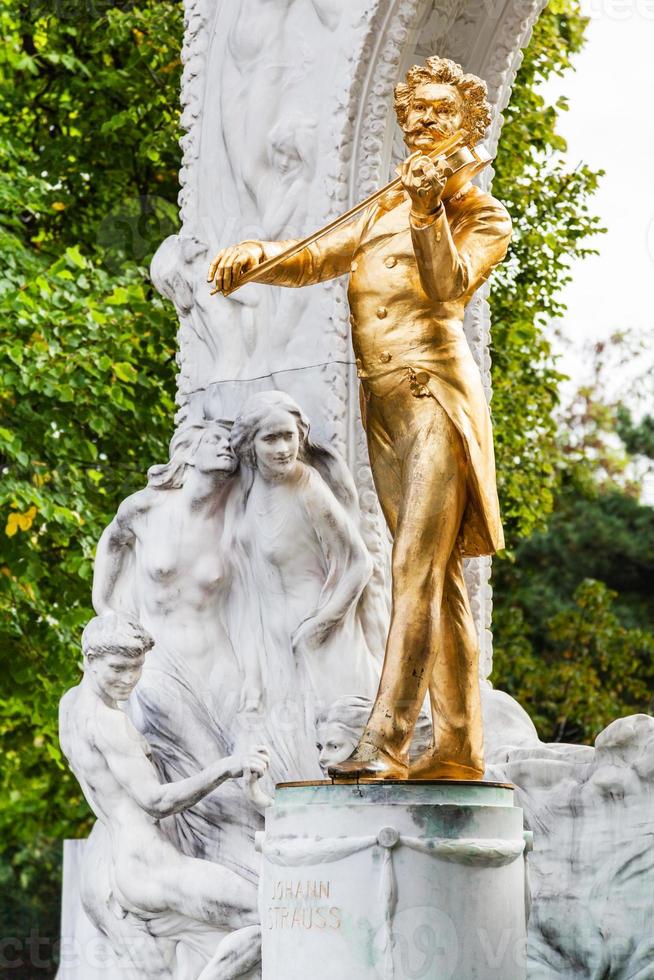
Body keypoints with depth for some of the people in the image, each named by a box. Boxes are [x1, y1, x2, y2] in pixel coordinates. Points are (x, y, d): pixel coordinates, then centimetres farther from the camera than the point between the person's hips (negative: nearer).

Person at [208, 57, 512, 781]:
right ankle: (460, 746, 9)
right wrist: (256, 255, -8)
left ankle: (385, 740, -23)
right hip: (383, 407, 6)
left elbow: (448, 287, -14)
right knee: (437, 578, 7)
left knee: (417, 565, -17)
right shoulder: (384, 210, 21)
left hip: (434, 396, -6)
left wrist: (430, 212, -29)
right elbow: (316, 259, 12)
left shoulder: (483, 216, 4)